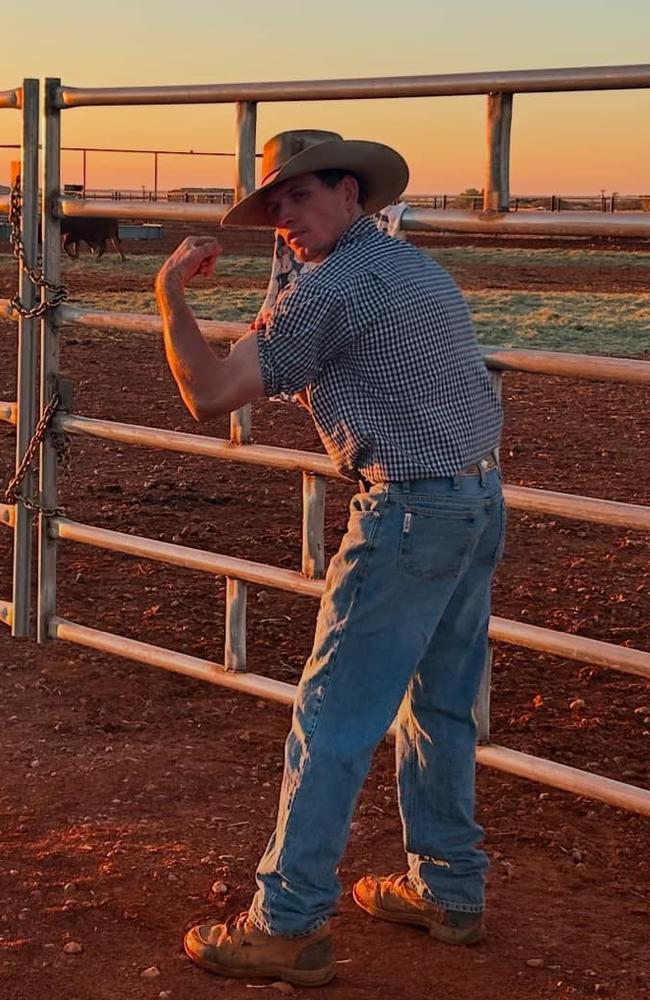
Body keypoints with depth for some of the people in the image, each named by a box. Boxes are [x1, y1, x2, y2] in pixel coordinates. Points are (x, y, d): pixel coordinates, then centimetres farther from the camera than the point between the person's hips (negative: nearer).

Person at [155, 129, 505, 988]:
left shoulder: (331, 289, -12)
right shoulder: (422, 268, 16)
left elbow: (210, 394, -15)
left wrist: (171, 296, -7)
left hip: (410, 513, -9)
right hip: (482, 499, 9)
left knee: (333, 719, -4)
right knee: (439, 707, 19)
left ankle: (287, 926, 0)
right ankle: (448, 889, 28)